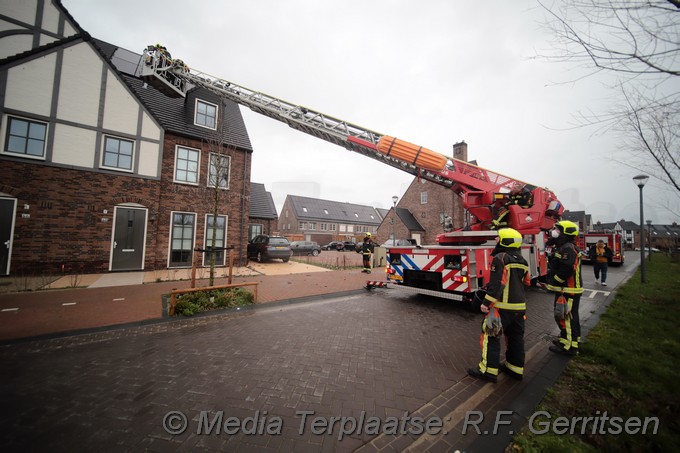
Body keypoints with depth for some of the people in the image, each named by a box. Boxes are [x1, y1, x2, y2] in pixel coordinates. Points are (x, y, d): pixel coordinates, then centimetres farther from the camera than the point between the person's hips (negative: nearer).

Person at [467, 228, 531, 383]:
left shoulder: (500, 258, -16)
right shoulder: (522, 261, 12)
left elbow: (497, 284, -22)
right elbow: (525, 282, 19)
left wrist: (486, 303, -19)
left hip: (503, 306, -9)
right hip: (520, 306, 9)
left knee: (490, 335, -2)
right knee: (515, 337, 17)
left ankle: (489, 370, 0)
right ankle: (515, 368, 29)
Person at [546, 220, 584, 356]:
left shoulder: (568, 248, -20)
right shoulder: (564, 248, 14)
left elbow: (566, 269, -28)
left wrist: (554, 281, -18)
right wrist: (551, 279, 12)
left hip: (568, 290, -11)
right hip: (568, 289, 11)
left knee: (565, 317, -3)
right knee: (570, 316, 20)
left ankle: (568, 346, 6)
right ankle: (572, 340, 34)